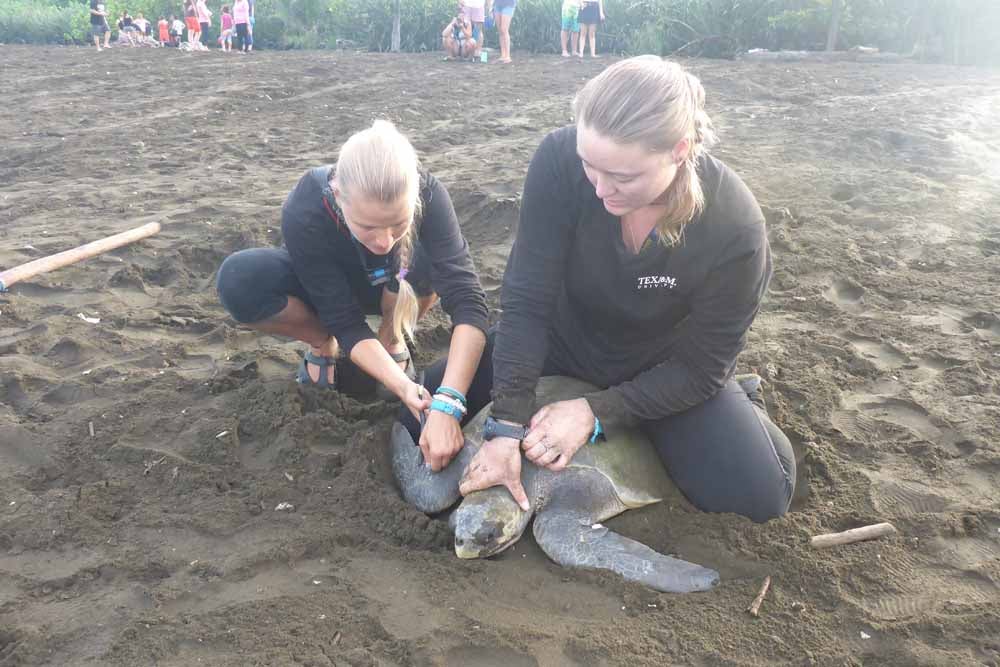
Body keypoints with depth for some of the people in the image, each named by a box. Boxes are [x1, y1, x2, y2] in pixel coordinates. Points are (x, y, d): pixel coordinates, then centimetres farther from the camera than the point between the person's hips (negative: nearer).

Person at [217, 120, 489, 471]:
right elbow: (347, 322, -31)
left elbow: (467, 302, -41)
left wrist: (446, 406, -52)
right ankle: (325, 344, -1)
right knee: (239, 281, -30)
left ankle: (392, 340, -4)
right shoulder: (303, 214, -37)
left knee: (424, 258, -36)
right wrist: (403, 387, -44)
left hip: (393, 288, 0)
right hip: (325, 283, 0)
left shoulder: (427, 194, -35)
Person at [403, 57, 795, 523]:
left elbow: (701, 366, -20)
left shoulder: (735, 228, -32)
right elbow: (526, 302, -28)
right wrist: (507, 427, -30)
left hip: (666, 371, -2)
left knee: (762, 495, -20)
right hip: (566, 339, 3)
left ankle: (740, 400, 16)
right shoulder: (562, 159, -31)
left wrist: (596, 413, -28)